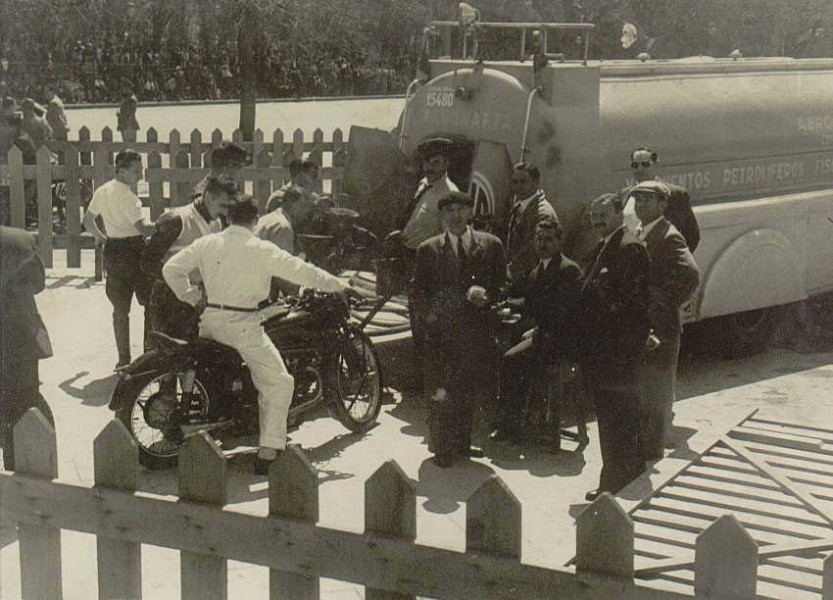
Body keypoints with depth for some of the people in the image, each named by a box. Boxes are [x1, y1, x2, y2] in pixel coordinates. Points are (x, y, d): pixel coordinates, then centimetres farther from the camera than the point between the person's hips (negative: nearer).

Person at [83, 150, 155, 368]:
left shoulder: (102, 191, 6)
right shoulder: (126, 196, -18)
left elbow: (87, 220, 19)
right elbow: (143, 228, -28)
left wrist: (99, 237, 32)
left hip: (112, 251, 7)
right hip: (133, 250, -7)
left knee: (120, 308, 12)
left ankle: (124, 359, 14)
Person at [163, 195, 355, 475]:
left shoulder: (206, 243, 5)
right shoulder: (261, 250, -8)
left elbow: (171, 268, 6)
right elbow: (301, 271, -6)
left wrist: (191, 296, 15)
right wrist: (338, 285, 6)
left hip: (210, 320, 5)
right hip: (242, 323, -5)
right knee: (278, 383, 2)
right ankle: (268, 454, -6)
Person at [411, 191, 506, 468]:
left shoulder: (491, 245, 7)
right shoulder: (428, 250, 4)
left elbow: (502, 283, 10)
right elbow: (417, 290, 6)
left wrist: (486, 295, -9)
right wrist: (429, 314, -11)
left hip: (477, 330, 2)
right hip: (442, 331, -2)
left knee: (470, 391, 9)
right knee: (443, 393, -5)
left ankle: (462, 442, 26)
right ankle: (442, 448, 6)